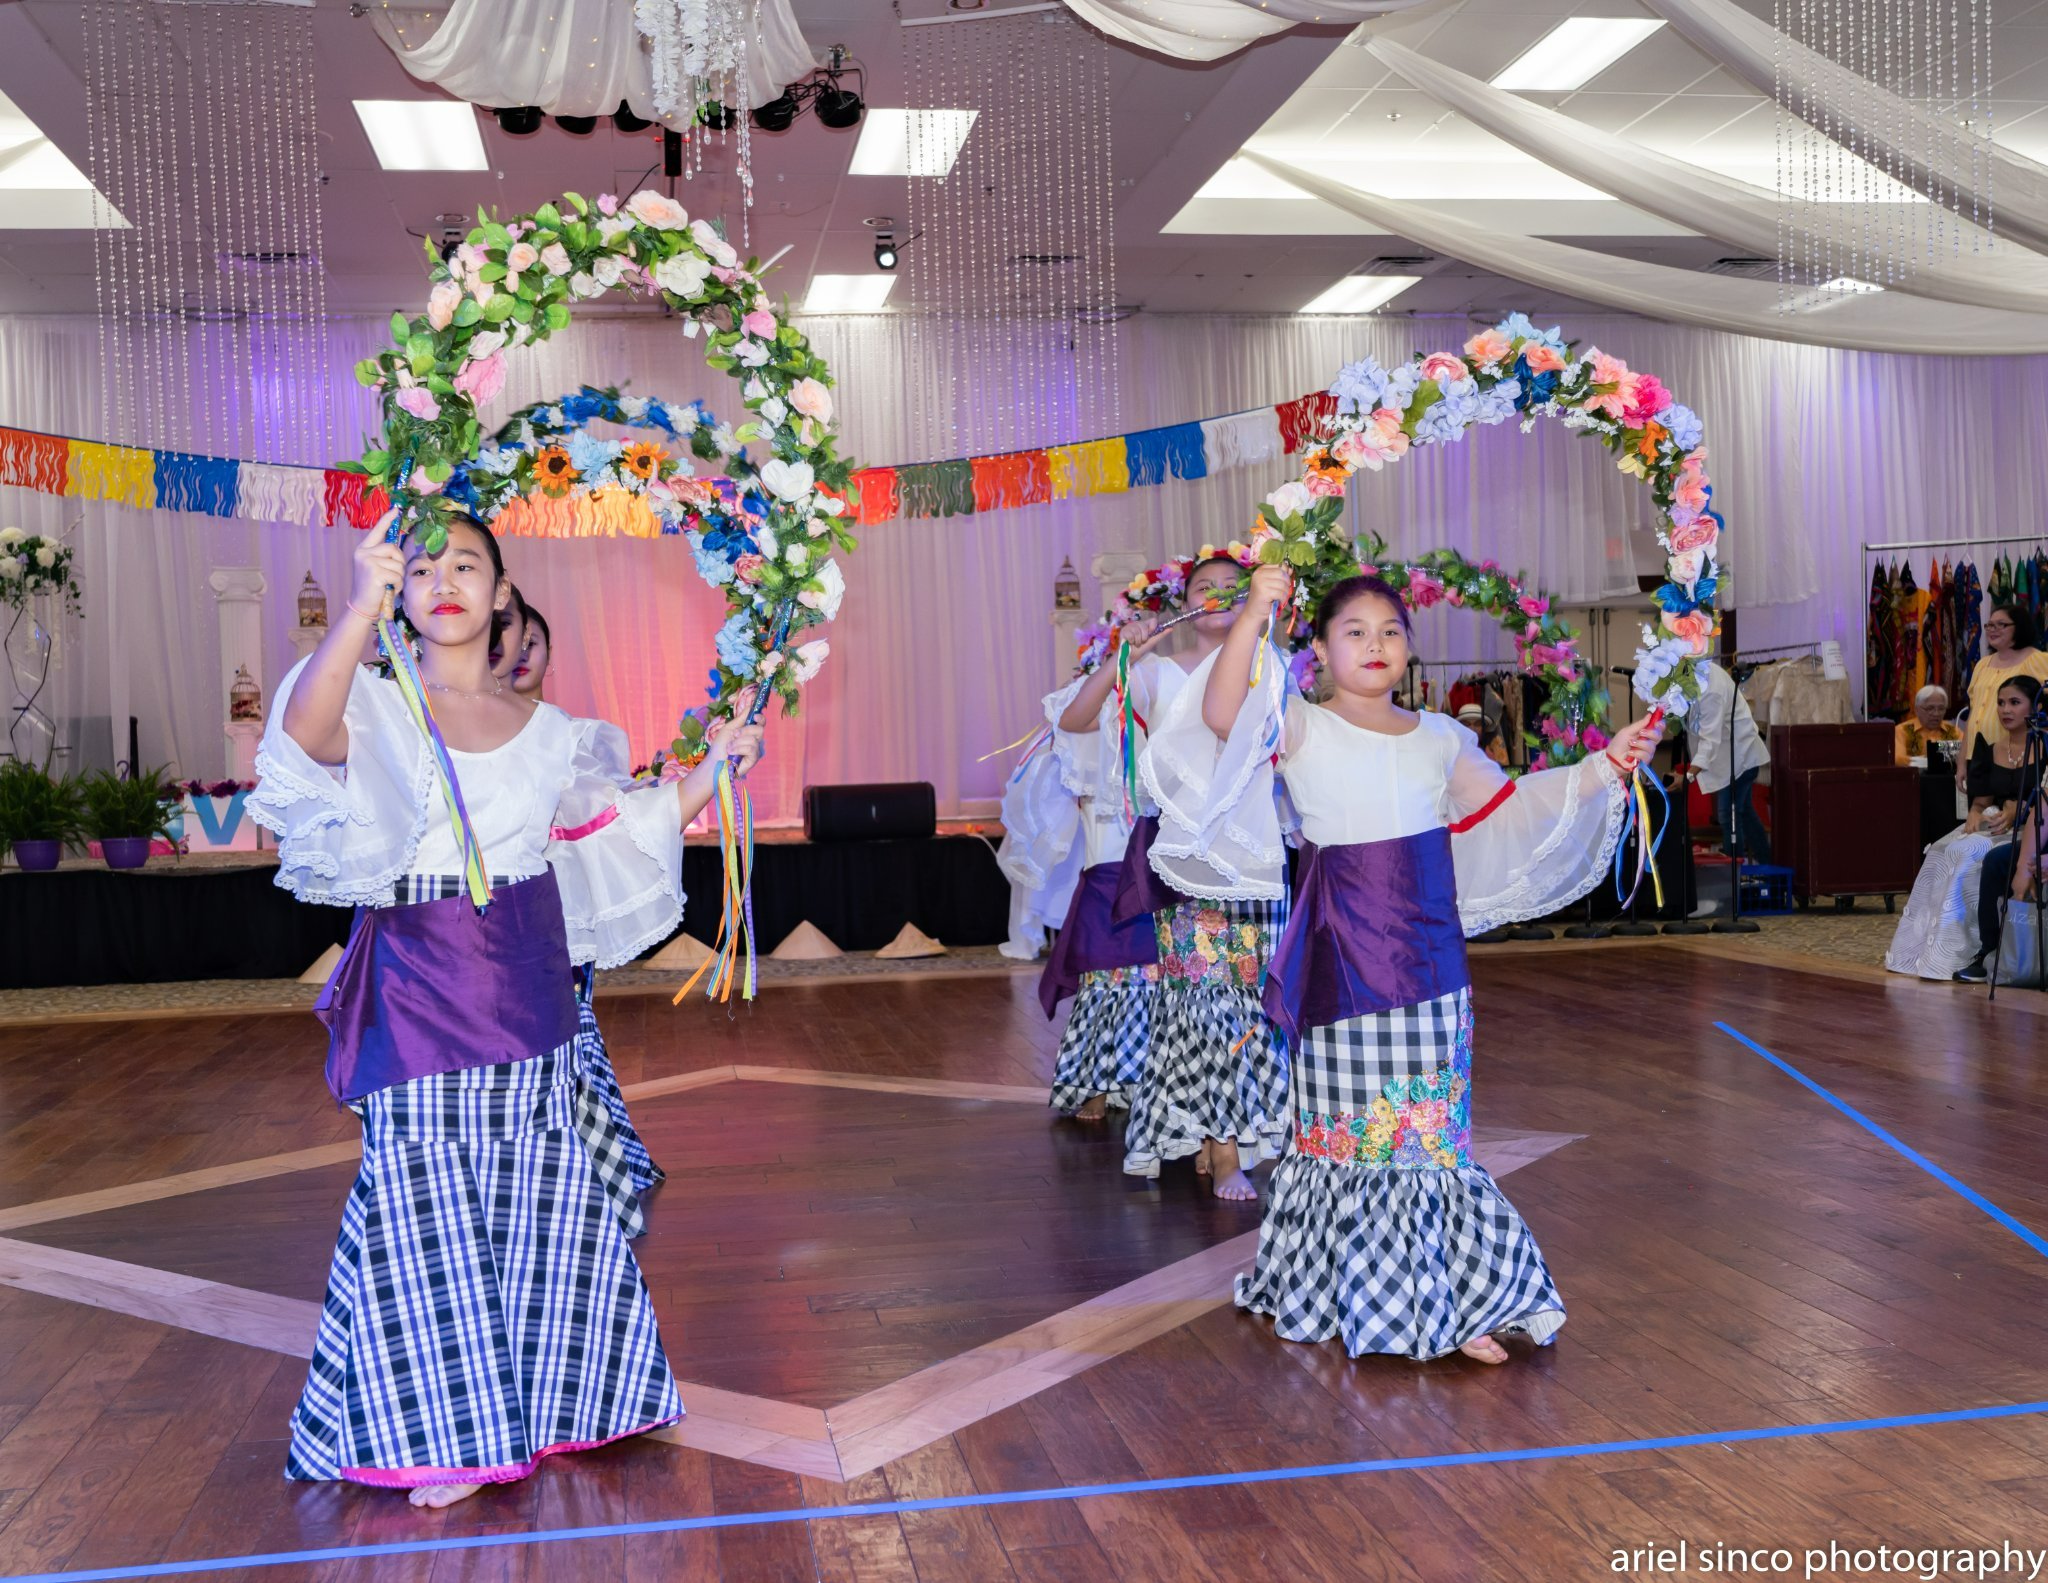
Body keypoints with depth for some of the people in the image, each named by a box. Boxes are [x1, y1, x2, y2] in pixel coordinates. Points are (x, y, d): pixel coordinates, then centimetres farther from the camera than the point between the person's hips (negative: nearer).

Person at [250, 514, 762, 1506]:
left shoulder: (546, 730, 9)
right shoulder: (375, 706, -3)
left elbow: (621, 831, 19)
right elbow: (306, 730, -27)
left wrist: (713, 769, 13)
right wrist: (363, 603, -38)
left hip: (524, 988, 3)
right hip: (416, 993, -3)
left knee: (540, 1196, 9)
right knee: (425, 1200, 1)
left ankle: (540, 1401, 27)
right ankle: (443, 1430, 16)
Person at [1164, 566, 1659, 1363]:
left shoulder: (1439, 737, 11)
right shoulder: (1301, 729, -3)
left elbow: (1507, 806, 17)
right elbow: (1221, 716, -20)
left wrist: (1603, 768, 9)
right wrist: (1253, 616, -27)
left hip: (1427, 954, 4)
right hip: (1342, 960, -4)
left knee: (1430, 1124, 8)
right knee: (1353, 1121, 4)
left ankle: (1445, 1295, 19)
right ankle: (1351, 1290, 20)